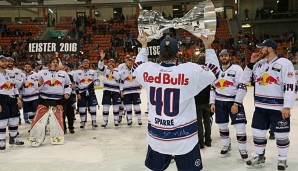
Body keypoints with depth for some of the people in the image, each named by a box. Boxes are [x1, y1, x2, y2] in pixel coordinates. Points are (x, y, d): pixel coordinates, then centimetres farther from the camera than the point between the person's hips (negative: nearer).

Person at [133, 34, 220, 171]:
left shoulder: (148, 69, -8)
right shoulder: (191, 70, -16)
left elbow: (137, 67, 17)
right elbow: (213, 71, 3)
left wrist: (144, 46, 27)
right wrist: (208, 46, 11)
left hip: (156, 136, 3)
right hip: (184, 137, -3)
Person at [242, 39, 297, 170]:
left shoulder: (284, 63, -11)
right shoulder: (259, 64, 8)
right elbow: (246, 79, 12)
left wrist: (287, 106, -19)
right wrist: (251, 63, 1)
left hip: (279, 108, -6)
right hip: (261, 107, 6)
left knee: (281, 135, 7)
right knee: (258, 132, 12)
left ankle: (282, 159, 26)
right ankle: (259, 156, 31)